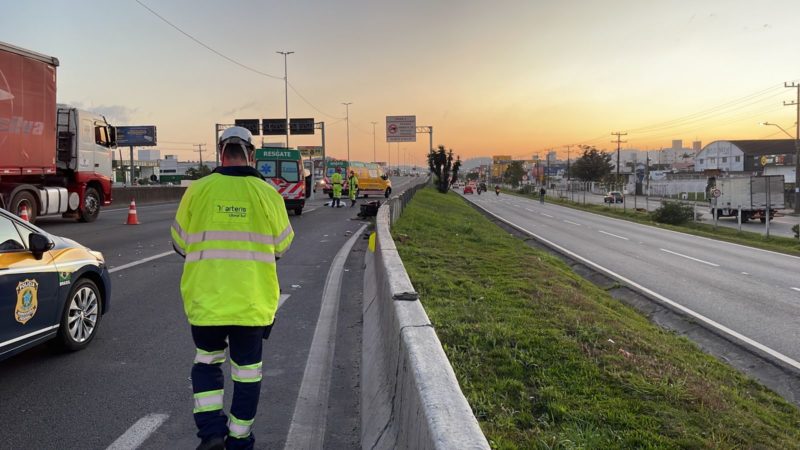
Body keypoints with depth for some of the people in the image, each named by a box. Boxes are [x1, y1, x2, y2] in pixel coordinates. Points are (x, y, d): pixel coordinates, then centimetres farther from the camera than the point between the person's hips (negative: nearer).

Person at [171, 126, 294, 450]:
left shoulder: (197, 190, -4)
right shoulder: (267, 193, -5)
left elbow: (180, 243, 5)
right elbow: (282, 244, 5)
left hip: (205, 298, 1)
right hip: (252, 301, 0)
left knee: (207, 360, 21)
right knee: (247, 368, 13)